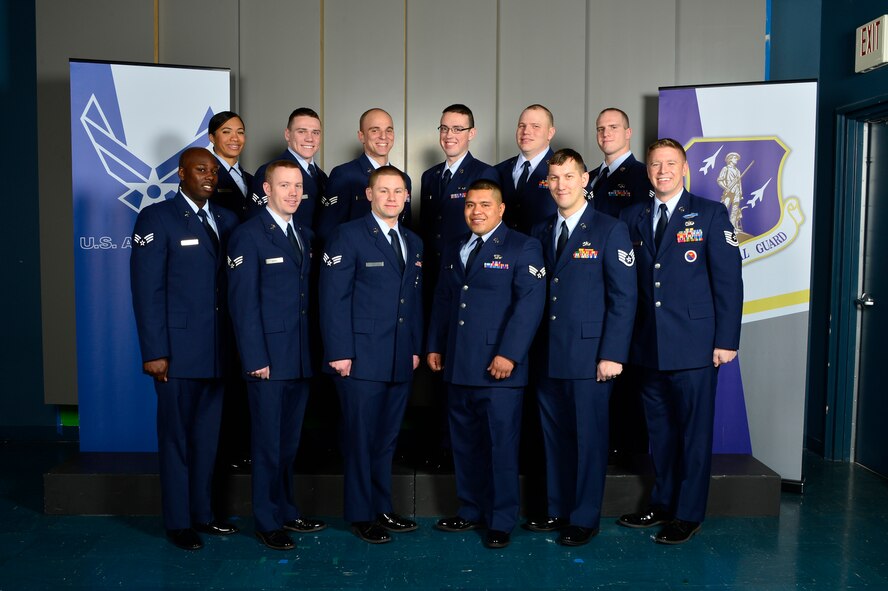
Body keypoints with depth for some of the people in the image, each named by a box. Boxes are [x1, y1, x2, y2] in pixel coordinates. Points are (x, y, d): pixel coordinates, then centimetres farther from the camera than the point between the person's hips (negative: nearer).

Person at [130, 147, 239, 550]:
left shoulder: (227, 220, 11)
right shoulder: (157, 218, -5)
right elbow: (147, 289, -10)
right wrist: (154, 351, -14)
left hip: (217, 350, 5)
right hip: (178, 349, -5)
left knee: (207, 435, 14)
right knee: (176, 436, 7)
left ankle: (201, 512, 28)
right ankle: (178, 522, 20)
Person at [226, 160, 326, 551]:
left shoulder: (305, 235, 14)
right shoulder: (249, 235, -7)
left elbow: (308, 295, 13)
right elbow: (243, 303, -12)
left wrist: (314, 350, 7)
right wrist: (256, 358, -16)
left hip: (301, 358, 6)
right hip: (268, 357, -6)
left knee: (290, 441, 16)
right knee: (268, 442, 4)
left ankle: (286, 511, 29)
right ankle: (267, 522, 18)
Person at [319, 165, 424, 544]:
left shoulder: (413, 243, 15)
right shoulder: (348, 236, -4)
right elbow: (334, 297, -10)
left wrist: (416, 348, 10)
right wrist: (339, 352, -15)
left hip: (401, 360, 6)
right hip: (361, 357, -6)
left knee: (387, 438, 14)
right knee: (361, 438, 2)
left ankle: (383, 509, 26)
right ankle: (361, 515, 16)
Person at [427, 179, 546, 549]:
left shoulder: (522, 248, -2)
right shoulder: (453, 250, 18)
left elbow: (530, 302, -11)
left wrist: (508, 353, -18)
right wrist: (435, 346, 12)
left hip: (498, 367, -6)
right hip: (458, 366, 6)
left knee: (501, 445, 0)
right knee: (465, 443, 13)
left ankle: (501, 521, 14)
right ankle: (471, 511, 28)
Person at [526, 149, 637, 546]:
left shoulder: (610, 231, -3)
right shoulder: (541, 233, 12)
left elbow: (624, 298, -7)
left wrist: (612, 354, -13)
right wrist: (532, 348, 5)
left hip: (589, 356, -5)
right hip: (547, 357, 5)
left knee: (589, 437, 4)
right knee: (554, 435, 13)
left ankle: (585, 519, 19)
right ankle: (558, 510, 28)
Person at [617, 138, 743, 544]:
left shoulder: (710, 214, 0)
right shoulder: (632, 218, 10)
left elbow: (728, 279, -4)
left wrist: (726, 340, -9)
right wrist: (626, 339, 4)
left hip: (694, 344, -4)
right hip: (649, 345, 4)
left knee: (694, 431, 5)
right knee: (659, 430, 13)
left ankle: (688, 514, 18)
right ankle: (662, 503, 28)